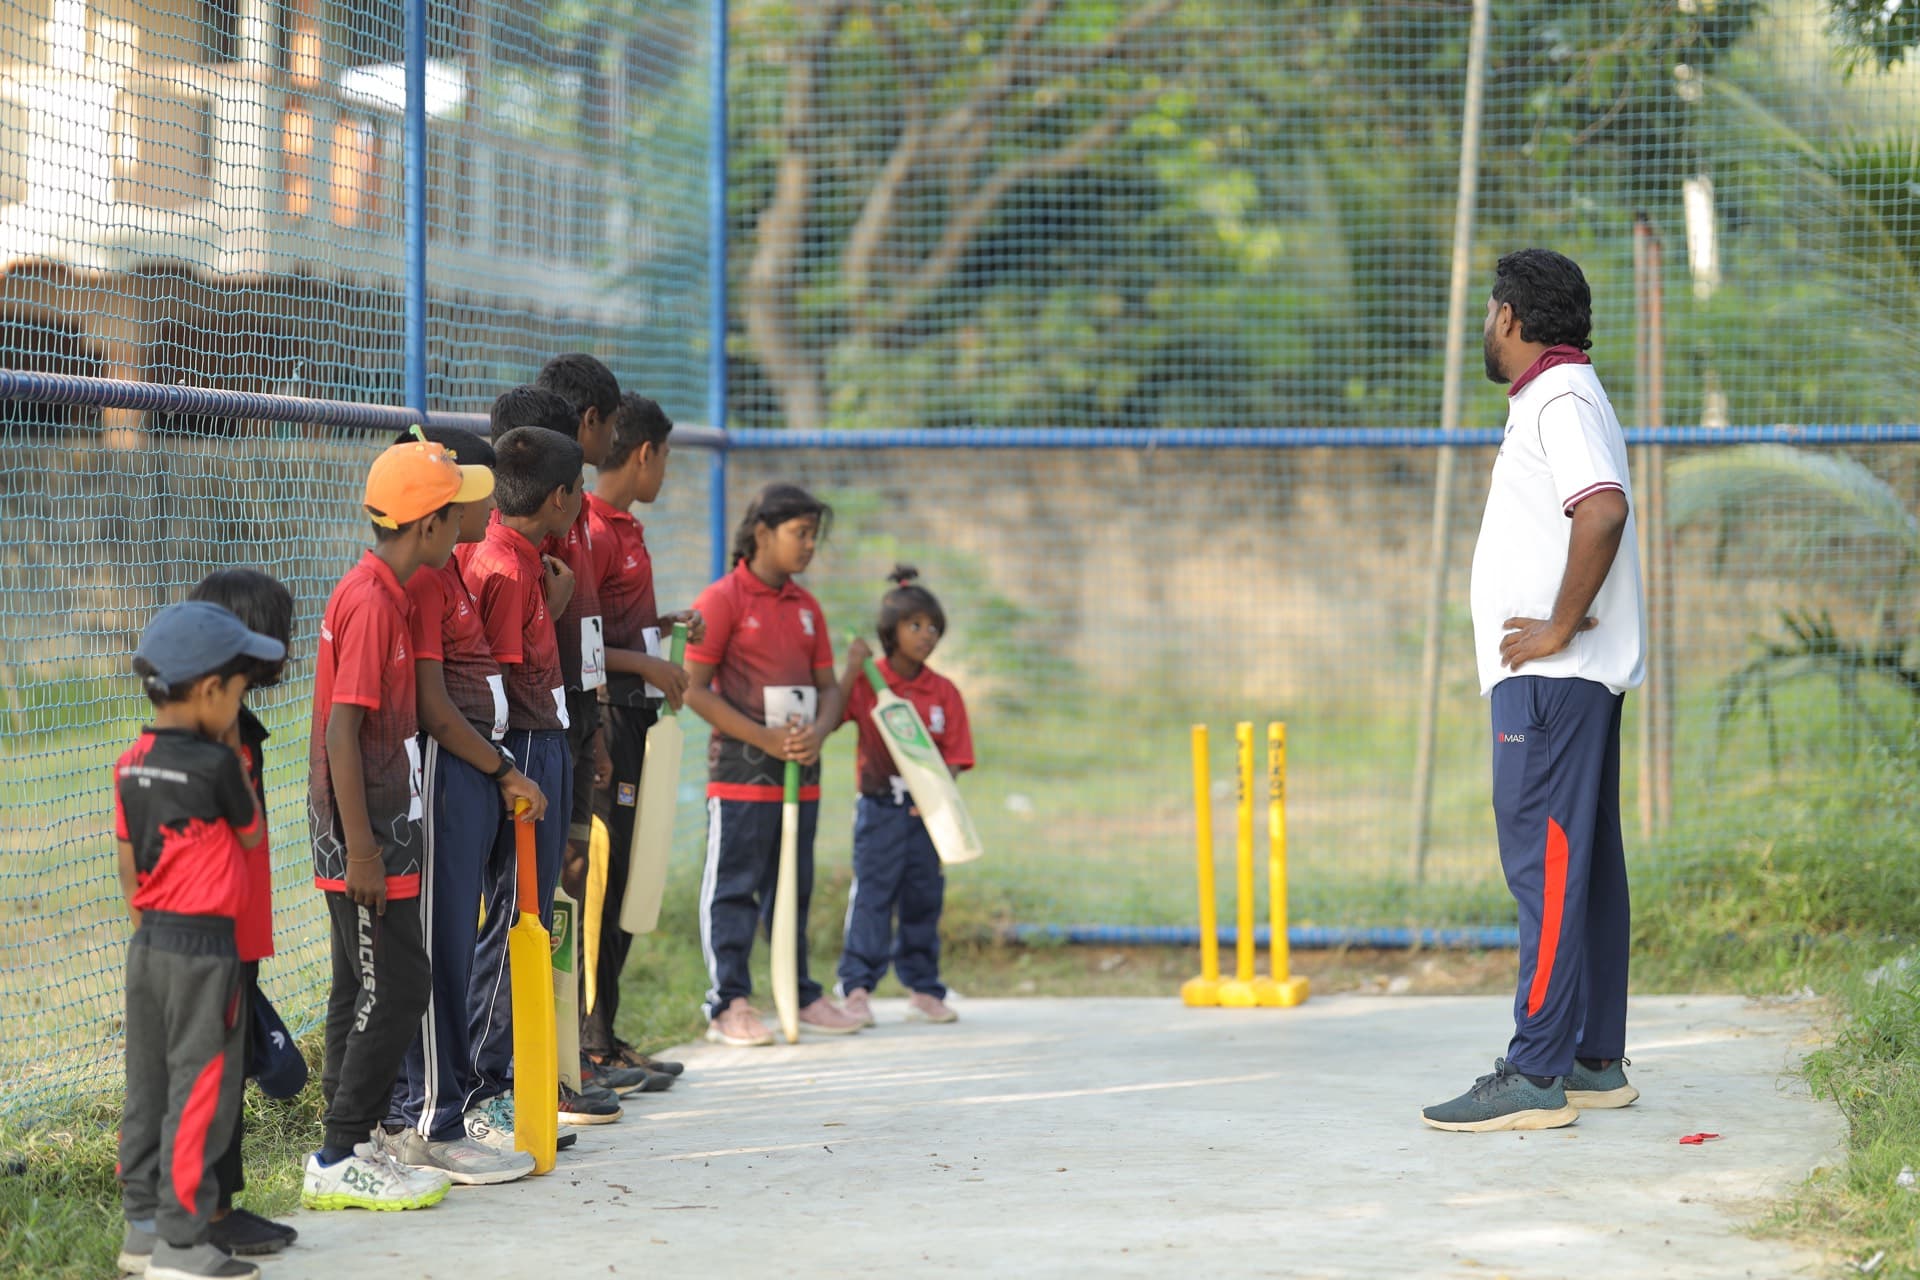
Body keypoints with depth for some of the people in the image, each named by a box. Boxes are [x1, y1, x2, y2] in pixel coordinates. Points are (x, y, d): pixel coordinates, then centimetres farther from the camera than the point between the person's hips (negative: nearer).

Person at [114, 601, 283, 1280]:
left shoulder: (131, 764, 5)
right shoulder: (214, 764, -17)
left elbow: (127, 860, 11)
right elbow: (253, 835, -1)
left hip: (148, 941, 8)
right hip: (203, 947, -8)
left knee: (148, 1088, 14)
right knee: (200, 1093, -2)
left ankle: (142, 1226, 21)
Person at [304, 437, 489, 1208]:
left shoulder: (383, 595, 12)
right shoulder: (371, 602, -18)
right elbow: (342, 731, -21)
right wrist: (361, 848, -22)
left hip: (379, 833, 10)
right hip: (365, 836, -10)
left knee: (366, 991, 12)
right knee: (397, 987, -8)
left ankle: (348, 1151, 18)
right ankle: (342, 1160, -5)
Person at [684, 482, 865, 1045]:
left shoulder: (805, 606, 13)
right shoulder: (723, 599, -7)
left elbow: (828, 685, 16)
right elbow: (694, 688, -11)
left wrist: (817, 733, -7)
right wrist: (764, 738, -17)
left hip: (800, 770, 7)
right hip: (741, 769, -7)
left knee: (793, 889, 14)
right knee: (733, 888, -4)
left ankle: (802, 997, 22)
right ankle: (729, 1006, -2)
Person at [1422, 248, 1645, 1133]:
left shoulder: (1561, 399, -13)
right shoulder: (1556, 398, 20)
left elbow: (1603, 510, -29)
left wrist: (1560, 626, -23)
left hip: (1553, 675, -11)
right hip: (1566, 676, 11)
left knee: (1547, 862, -12)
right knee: (1582, 865, 11)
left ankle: (1535, 1075, -14)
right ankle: (1596, 1062, 16)